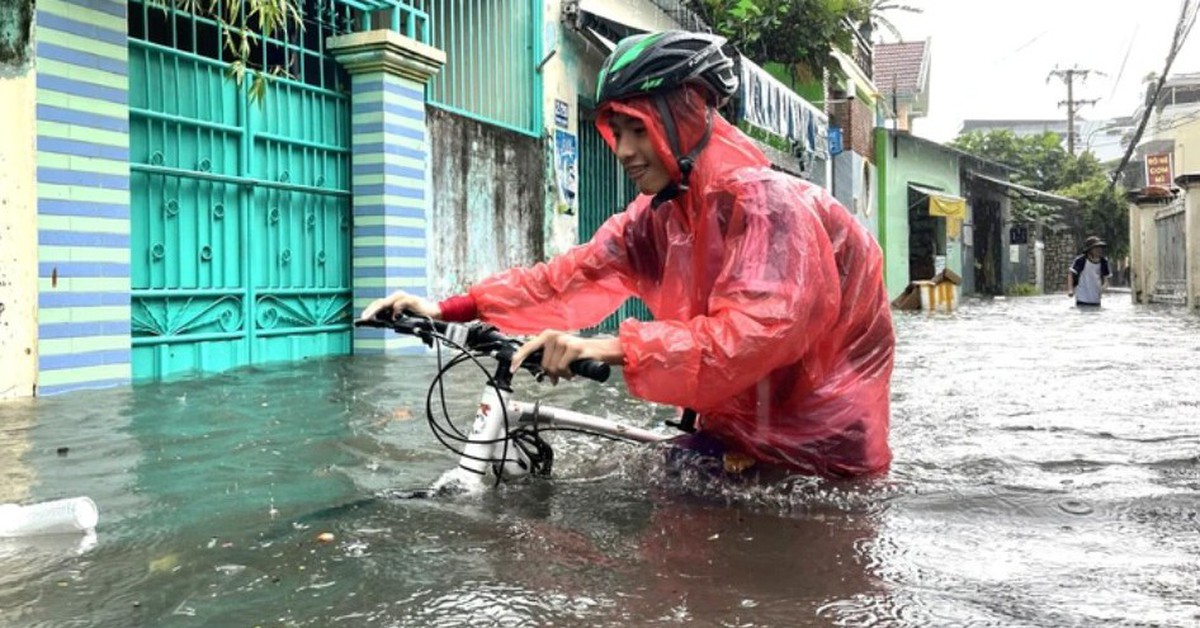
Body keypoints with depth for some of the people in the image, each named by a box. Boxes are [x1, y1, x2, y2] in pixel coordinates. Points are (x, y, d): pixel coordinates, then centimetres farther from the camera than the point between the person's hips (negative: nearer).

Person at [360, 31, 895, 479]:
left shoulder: (765, 202, -27)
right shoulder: (656, 215, -3)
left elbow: (760, 328, -39)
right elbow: (575, 275, -7)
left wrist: (619, 348, -48)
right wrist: (450, 309, -15)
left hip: (821, 434, -6)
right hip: (740, 421, 6)